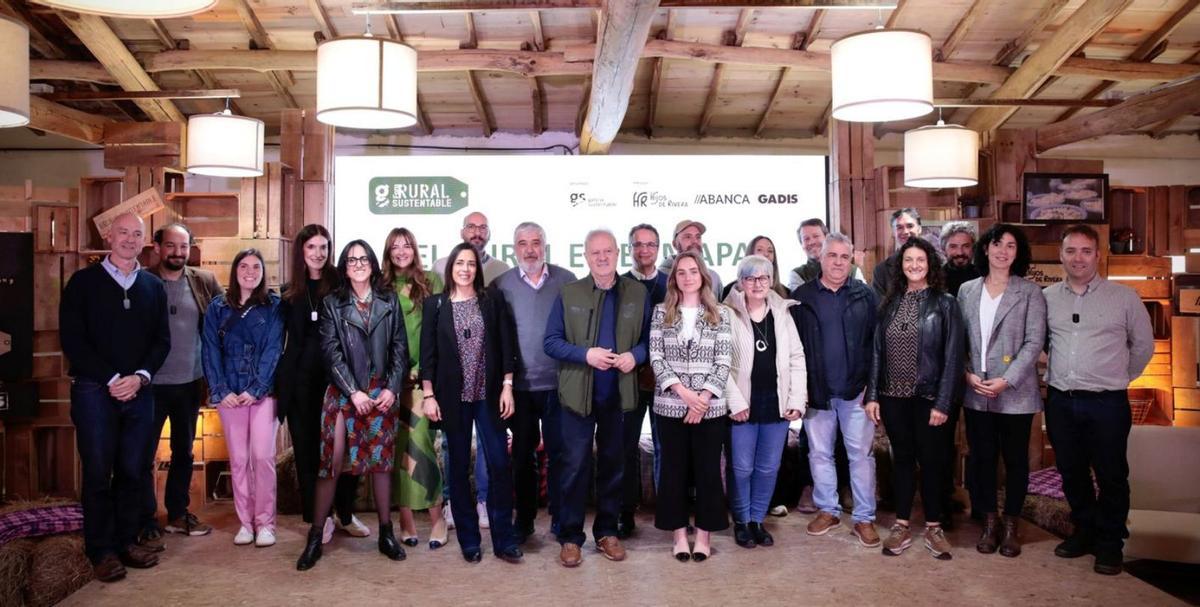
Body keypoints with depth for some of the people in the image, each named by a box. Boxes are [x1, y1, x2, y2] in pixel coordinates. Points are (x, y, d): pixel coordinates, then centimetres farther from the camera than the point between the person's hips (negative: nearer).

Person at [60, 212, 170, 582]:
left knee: (134, 471, 6)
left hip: (140, 391, 3)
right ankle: (101, 551, 11)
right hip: (94, 390, -3)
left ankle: (126, 541, 18)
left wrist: (140, 377, -9)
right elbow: (72, 340, -5)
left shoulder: (153, 287, 10)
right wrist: (111, 380, -12)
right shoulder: (83, 282, 1)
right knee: (98, 473, 2)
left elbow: (162, 340, 7)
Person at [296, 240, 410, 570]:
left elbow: (400, 347, 5)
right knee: (331, 461, -4)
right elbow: (331, 351, -4)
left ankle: (386, 533, 16)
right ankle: (315, 537, 6)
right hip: (343, 392, -1)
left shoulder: (389, 301, 7)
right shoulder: (331, 303, 3)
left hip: (382, 392, 1)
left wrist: (392, 388, -6)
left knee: (381, 460, 6)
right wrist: (353, 392, -12)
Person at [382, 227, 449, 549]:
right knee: (398, 445, 3)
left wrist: (423, 367, -8)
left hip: (423, 373, -2)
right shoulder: (382, 287, 11)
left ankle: (436, 515, 0)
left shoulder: (431, 281, 5)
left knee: (420, 442, -9)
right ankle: (406, 518, 9)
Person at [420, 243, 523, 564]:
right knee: (459, 467, 7)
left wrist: (507, 386, -4)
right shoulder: (434, 304, 4)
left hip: (489, 395, 0)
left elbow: (506, 345, 2)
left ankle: (504, 539, 9)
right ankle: (468, 540, 18)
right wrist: (428, 395, -3)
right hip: (453, 397, 0)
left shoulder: (493, 299, 4)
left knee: (500, 465, -2)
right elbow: (427, 352, 2)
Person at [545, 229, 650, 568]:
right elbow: (551, 342, -3)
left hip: (619, 395, 2)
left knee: (613, 464, 12)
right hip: (579, 394, -2)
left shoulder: (637, 293, 4)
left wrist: (635, 355, -14)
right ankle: (570, 537, 14)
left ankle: (607, 532, 26)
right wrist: (585, 354, -18)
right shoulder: (568, 294, 0)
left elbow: (649, 338, 7)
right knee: (576, 466, 2)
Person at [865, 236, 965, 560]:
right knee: (902, 459, 12)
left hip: (928, 397, -3)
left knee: (931, 461, 7)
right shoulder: (890, 302, 6)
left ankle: (933, 527, 21)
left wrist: (943, 403, -13)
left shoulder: (945, 303, -5)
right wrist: (872, 395, 0)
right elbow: (877, 351, 6)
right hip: (893, 396, 3)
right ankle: (901, 527, 21)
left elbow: (953, 356, -8)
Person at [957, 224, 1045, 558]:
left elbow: (1034, 342, -8)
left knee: (1015, 460, 8)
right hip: (975, 392, 2)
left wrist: (1006, 380, -15)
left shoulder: (1030, 292, -1)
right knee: (981, 458, 9)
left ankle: (1011, 526, 23)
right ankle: (989, 523, 24)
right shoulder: (967, 290, 8)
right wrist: (967, 374, -7)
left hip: (1015, 393, -2)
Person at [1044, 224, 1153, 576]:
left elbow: (1143, 344, 8)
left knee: (1111, 476, 6)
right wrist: (1059, 373, 12)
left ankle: (1110, 544, 21)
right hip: (1060, 401, 3)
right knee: (1071, 473, 14)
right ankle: (1084, 532, 31)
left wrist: (1120, 378, 10)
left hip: (1107, 403, -3)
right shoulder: (1047, 297, 3)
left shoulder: (1124, 297, -3)